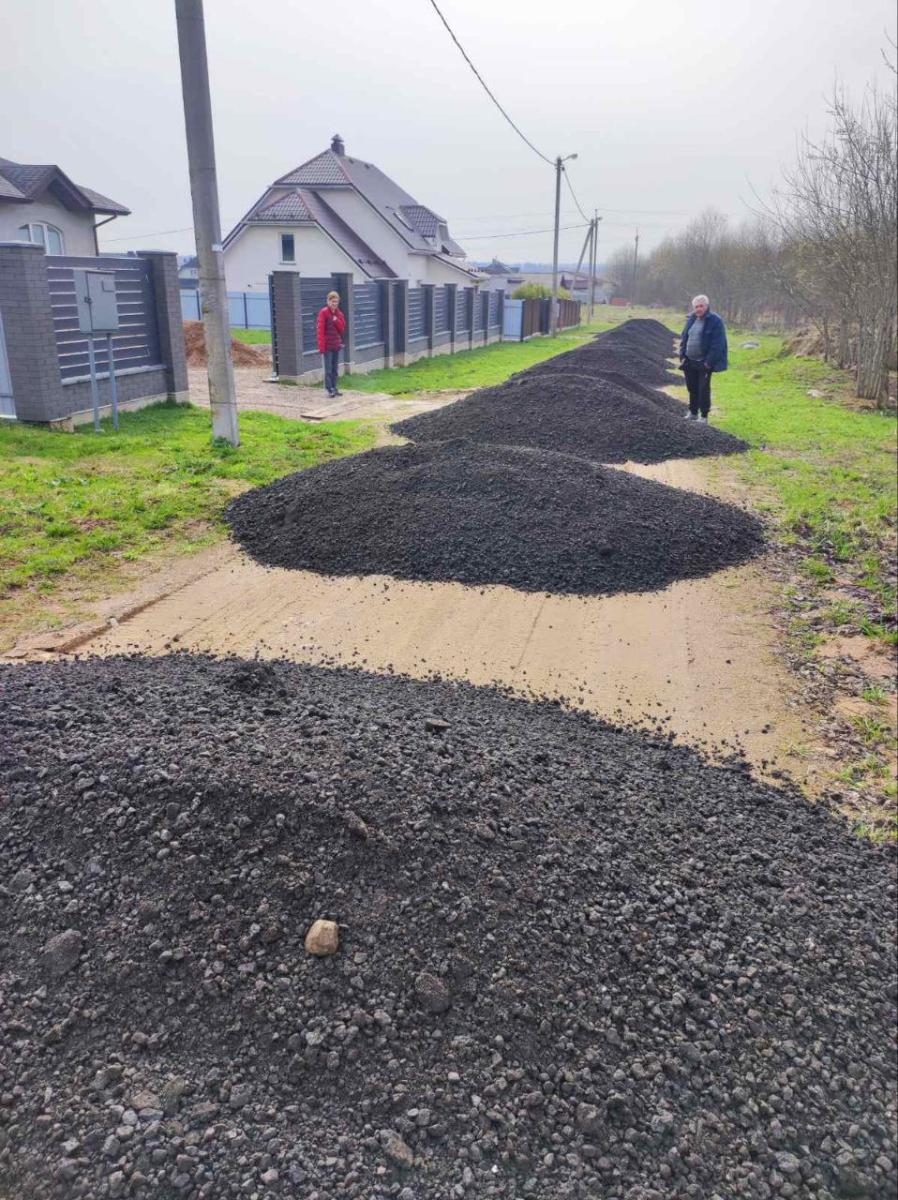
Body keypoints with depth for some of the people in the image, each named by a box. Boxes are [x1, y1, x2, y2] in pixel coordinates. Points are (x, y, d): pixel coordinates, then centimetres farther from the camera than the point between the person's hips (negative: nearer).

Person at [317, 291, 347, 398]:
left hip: (336, 345, 6)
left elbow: (342, 328, 7)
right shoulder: (323, 312, -8)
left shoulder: (339, 313, 10)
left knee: (335, 368, 10)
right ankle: (329, 389, -1)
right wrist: (321, 346, -18)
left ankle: (334, 387, 17)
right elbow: (320, 330, -12)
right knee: (328, 368, -5)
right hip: (327, 345, -6)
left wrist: (336, 321, -11)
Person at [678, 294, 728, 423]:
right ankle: (693, 412, 27)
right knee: (692, 388, 14)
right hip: (689, 362, 6)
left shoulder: (715, 321, -10)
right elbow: (684, 338, 15)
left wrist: (709, 362, -19)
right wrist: (682, 356, 5)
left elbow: (718, 344, -15)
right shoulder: (691, 319, 9)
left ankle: (704, 416, 6)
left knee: (703, 389, -2)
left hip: (704, 363, -6)